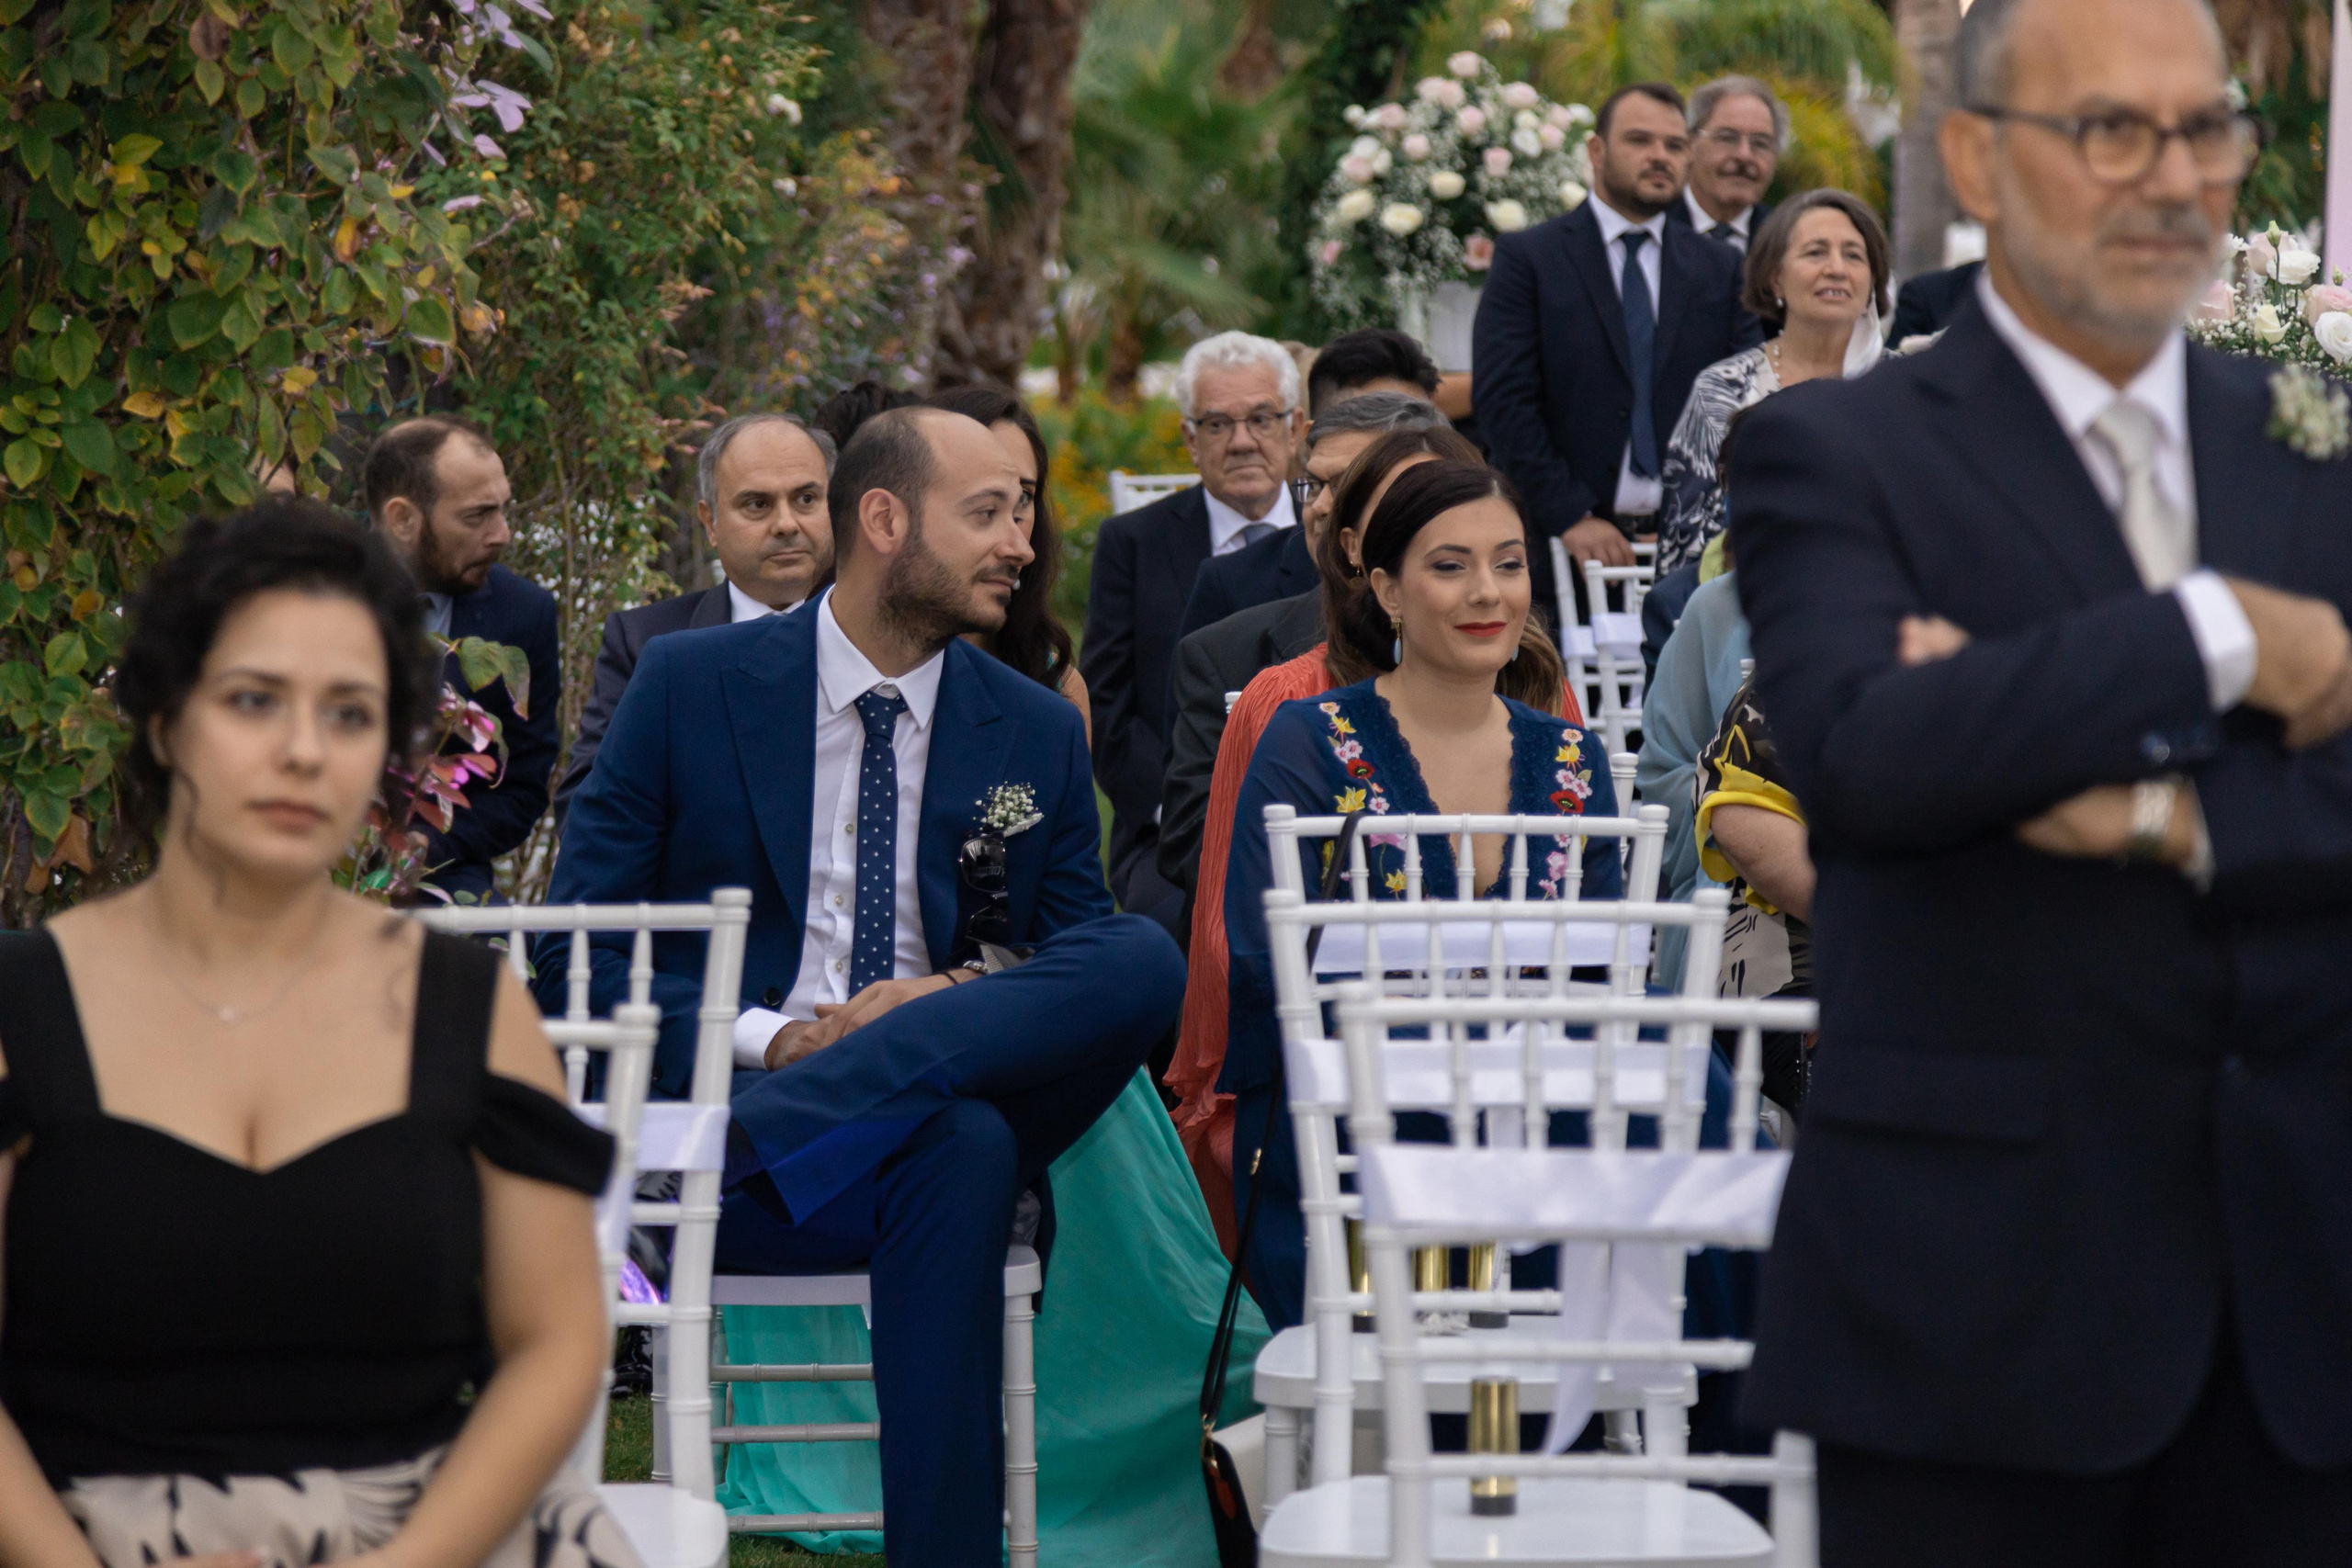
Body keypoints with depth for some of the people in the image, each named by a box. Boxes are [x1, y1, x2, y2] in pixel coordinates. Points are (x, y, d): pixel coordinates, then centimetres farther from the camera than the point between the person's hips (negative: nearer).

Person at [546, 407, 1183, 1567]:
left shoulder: (1039, 735, 14)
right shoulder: (688, 686, 6)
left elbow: (1084, 961, 12)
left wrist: (967, 996, -13)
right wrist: (763, 1041, -15)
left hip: (951, 1099, 4)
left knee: (1149, 961, -28)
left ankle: (737, 1144, -35)